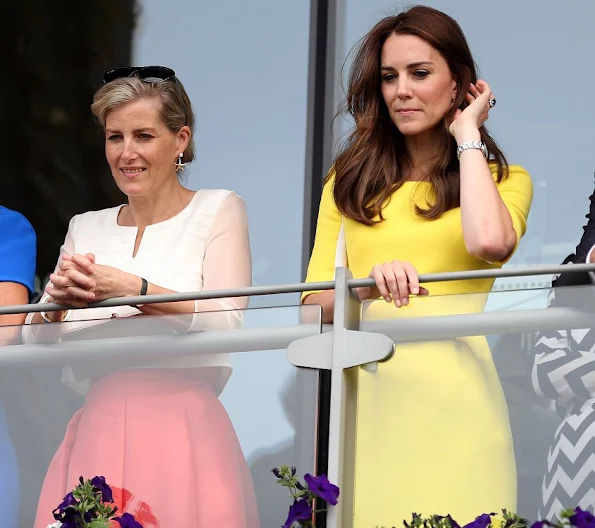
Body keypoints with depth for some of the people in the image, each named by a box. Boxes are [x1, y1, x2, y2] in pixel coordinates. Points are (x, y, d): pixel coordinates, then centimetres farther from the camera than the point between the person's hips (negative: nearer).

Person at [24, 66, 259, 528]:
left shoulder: (218, 210, 5)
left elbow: (227, 320, -9)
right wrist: (59, 300, -9)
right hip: (96, 433, 3)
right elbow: (35, 342, 12)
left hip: (182, 428, -3)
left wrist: (132, 289, -18)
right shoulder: (86, 229, 17)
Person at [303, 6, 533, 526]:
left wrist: (467, 135, -1)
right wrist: (369, 285, -16)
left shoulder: (503, 180, 9)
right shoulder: (350, 183, 16)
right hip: (366, 399, 2)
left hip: (453, 400, -2)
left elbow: (489, 242, -15)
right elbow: (316, 304, 6)